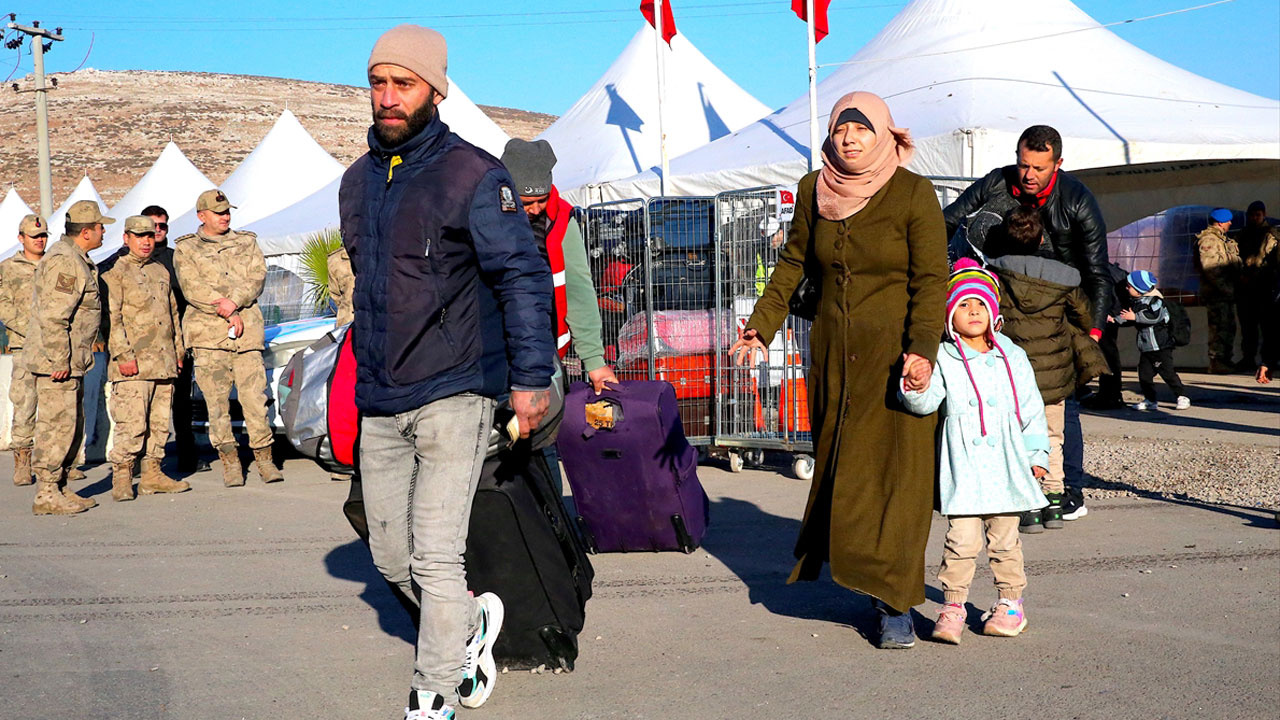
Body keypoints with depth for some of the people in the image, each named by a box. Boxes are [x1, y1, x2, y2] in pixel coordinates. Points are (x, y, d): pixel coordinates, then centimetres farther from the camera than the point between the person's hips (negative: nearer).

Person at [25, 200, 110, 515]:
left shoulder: (78, 260, 17)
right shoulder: (63, 261, -17)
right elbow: (52, 316, -23)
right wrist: (59, 361, -22)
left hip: (70, 362, 11)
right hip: (56, 362, -11)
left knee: (72, 427, 14)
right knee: (57, 427, -7)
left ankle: (60, 489, 22)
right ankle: (46, 495, -1)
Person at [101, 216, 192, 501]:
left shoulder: (161, 271, 19)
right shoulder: (115, 273, -3)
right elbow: (111, 318, -10)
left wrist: (179, 350, 20)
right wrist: (123, 354, -17)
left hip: (164, 362, 7)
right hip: (134, 364, -7)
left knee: (160, 421, 9)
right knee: (131, 422, -11)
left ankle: (152, 474, 16)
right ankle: (121, 478, -4)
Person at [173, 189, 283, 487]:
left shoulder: (247, 242, 18)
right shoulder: (185, 249, 9)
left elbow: (257, 277, 4)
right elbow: (192, 289, -3)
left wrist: (234, 301, -14)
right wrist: (229, 315, -12)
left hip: (247, 330, 1)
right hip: (207, 332, -1)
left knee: (255, 395, -3)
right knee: (217, 400, -3)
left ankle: (265, 460, 2)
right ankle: (230, 462, 3)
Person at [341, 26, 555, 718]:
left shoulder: (472, 175, -9)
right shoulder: (357, 181, 12)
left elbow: (523, 276, -9)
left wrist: (532, 375, -15)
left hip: (453, 395, -7)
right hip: (379, 404, 7)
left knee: (434, 557, -7)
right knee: (391, 557, 13)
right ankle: (472, 621, 38)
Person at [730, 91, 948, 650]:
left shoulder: (913, 193, -8)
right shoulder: (815, 190, 4)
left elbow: (931, 278, -12)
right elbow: (793, 264, 14)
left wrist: (922, 349, -24)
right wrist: (760, 327, 11)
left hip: (894, 351, -4)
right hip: (834, 351, 4)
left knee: (895, 471, -5)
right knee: (840, 468, 9)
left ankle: (896, 603, 0)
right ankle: (864, 575, 26)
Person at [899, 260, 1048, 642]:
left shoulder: (1013, 358, 9)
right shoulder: (942, 359, -1)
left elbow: (1031, 410, 14)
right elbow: (926, 402, -13)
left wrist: (1036, 455, 12)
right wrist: (916, 386, -35)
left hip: (1005, 464, 3)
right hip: (962, 467, -2)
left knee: (1004, 537, 11)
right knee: (961, 538, -6)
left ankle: (1010, 602, 26)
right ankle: (952, 606, 5)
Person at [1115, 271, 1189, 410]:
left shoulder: (1155, 300, -13)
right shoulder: (1137, 303, 13)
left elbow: (1155, 316, -27)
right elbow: (1129, 319, 23)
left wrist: (1136, 316, -27)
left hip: (1161, 346, -8)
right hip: (1145, 347, 9)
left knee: (1167, 372, -6)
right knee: (1144, 373, 5)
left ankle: (1182, 397, 4)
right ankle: (1150, 400, 13)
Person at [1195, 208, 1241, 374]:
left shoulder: (1222, 239, 20)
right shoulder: (1208, 240, -13)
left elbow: (1232, 263, 27)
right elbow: (1210, 268, -21)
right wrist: (1225, 288, -21)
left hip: (1227, 292, 10)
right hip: (1216, 294, -10)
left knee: (1229, 327, 14)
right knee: (1220, 328, -10)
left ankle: (1225, 360, 22)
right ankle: (1216, 362, -6)